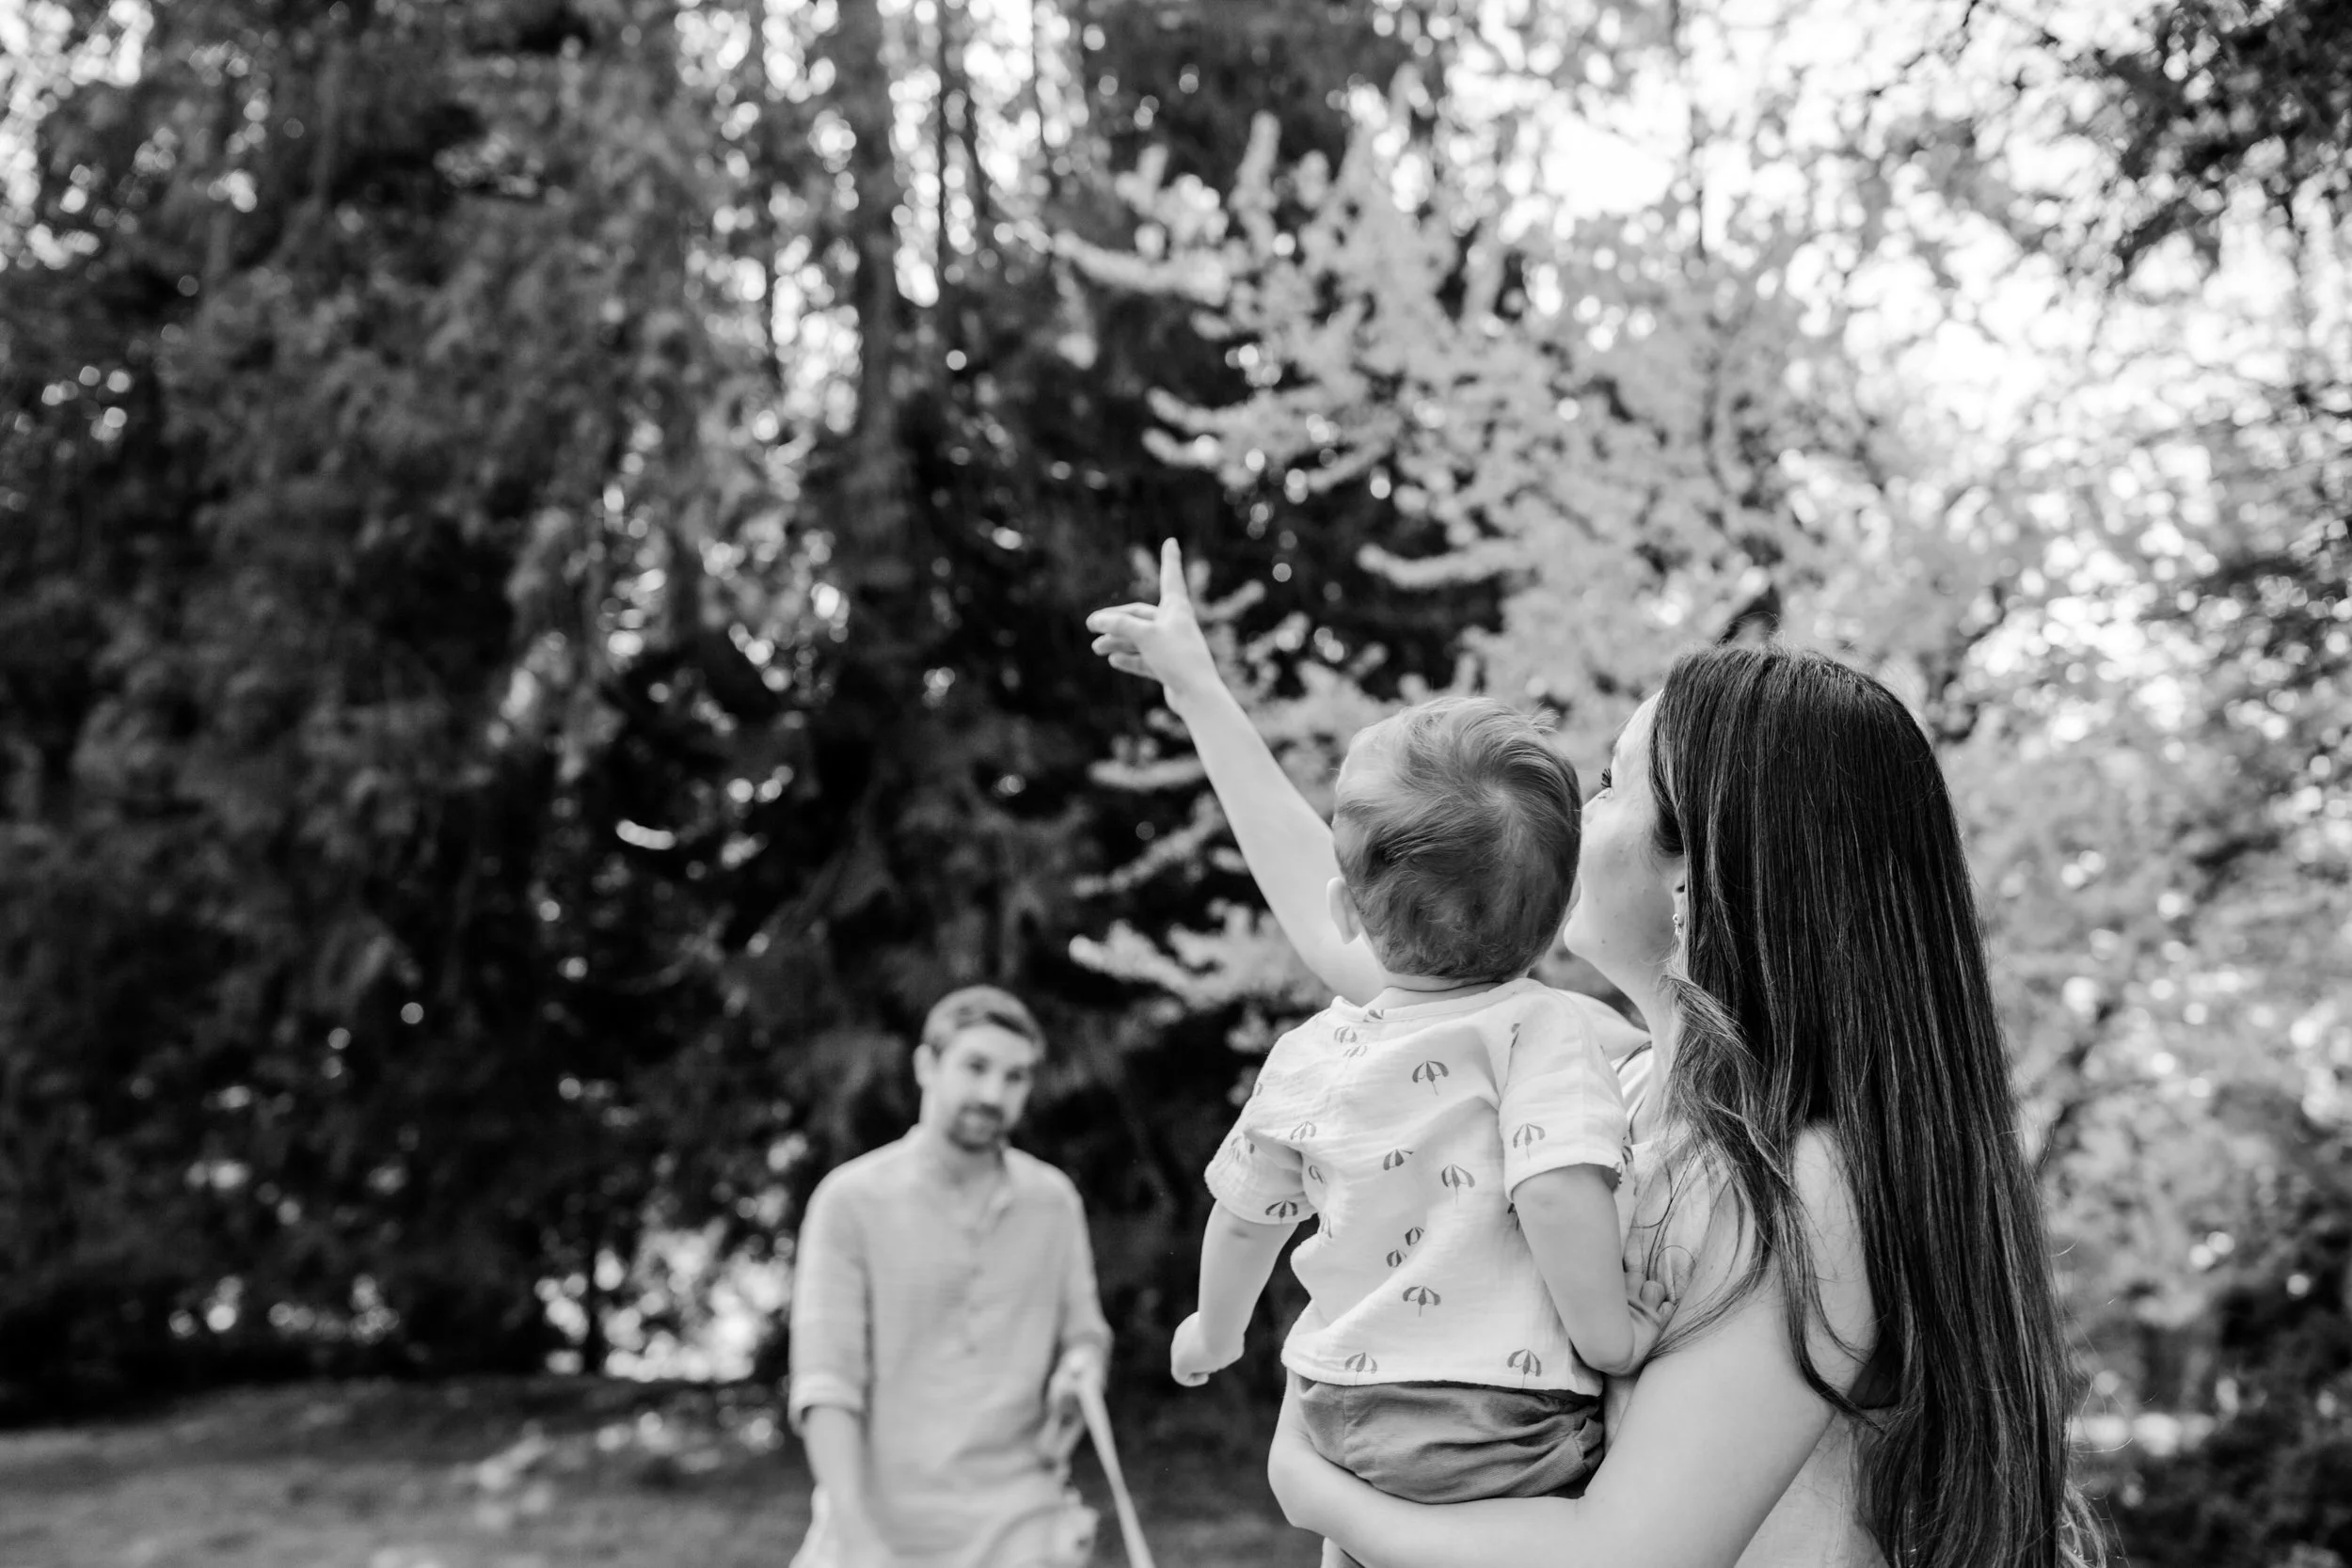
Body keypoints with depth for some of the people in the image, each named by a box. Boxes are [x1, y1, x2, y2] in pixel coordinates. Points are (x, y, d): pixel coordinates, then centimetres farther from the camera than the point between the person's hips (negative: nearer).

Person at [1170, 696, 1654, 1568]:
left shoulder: (1309, 1058, 4)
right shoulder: (1550, 1029, -12)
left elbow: (1244, 1218, 17)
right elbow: (1559, 1192, -27)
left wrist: (1214, 1332, 34)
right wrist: (1610, 1341, -14)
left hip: (1345, 1421, 6)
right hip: (1505, 1432, -6)